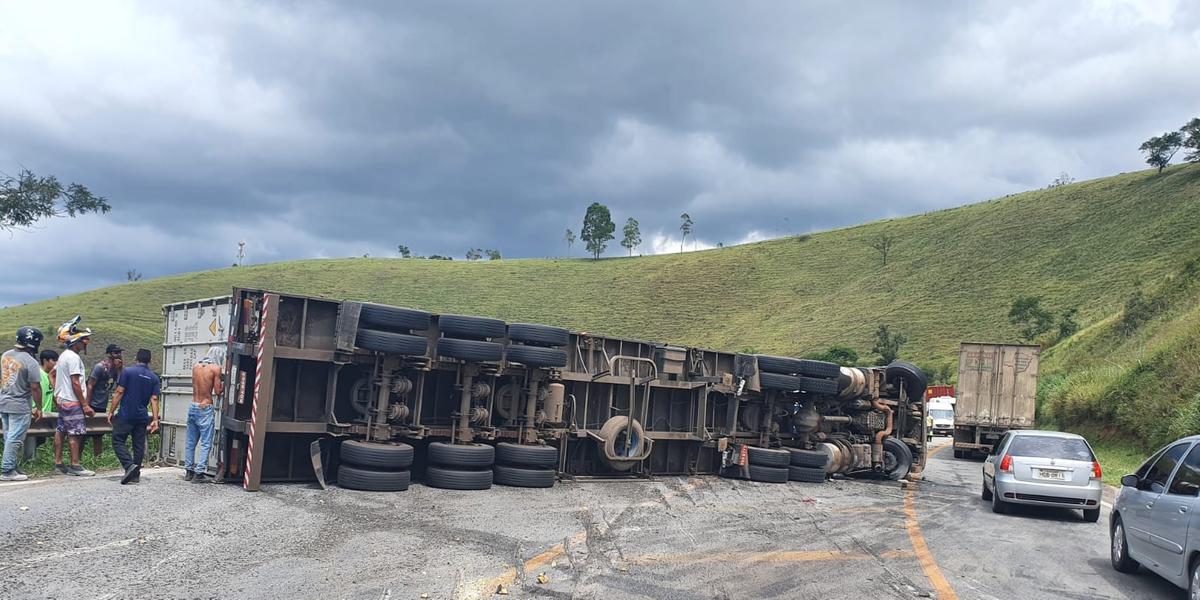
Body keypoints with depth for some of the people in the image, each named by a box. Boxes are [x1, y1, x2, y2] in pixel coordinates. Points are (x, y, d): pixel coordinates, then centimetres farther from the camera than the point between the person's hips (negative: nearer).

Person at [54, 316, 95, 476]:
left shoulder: (63, 356, 14)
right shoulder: (74, 358, -17)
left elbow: (53, 373, 26)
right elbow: (75, 384, -21)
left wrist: (56, 392, 26)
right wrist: (85, 405, -19)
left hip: (62, 399, 10)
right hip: (72, 402, -10)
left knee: (60, 430, 12)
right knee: (75, 433, -6)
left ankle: (58, 462, 18)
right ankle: (75, 466, -5)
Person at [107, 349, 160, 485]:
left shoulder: (128, 372, -5)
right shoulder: (154, 378, 6)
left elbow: (119, 393, -7)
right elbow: (154, 399, 1)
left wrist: (111, 412, -1)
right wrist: (155, 419, -1)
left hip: (125, 415, -4)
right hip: (142, 417, 4)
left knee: (118, 441, 3)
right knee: (139, 445, 9)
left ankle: (129, 465, -17)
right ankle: (135, 475, 11)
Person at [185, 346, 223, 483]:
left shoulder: (196, 366, 8)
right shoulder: (215, 368, -8)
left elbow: (197, 387, 13)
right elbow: (217, 392, -9)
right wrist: (221, 391, 11)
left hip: (193, 406, 6)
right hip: (205, 408, -6)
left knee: (190, 441, 13)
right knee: (206, 443, -1)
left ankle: (189, 471, 18)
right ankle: (199, 473, -4)